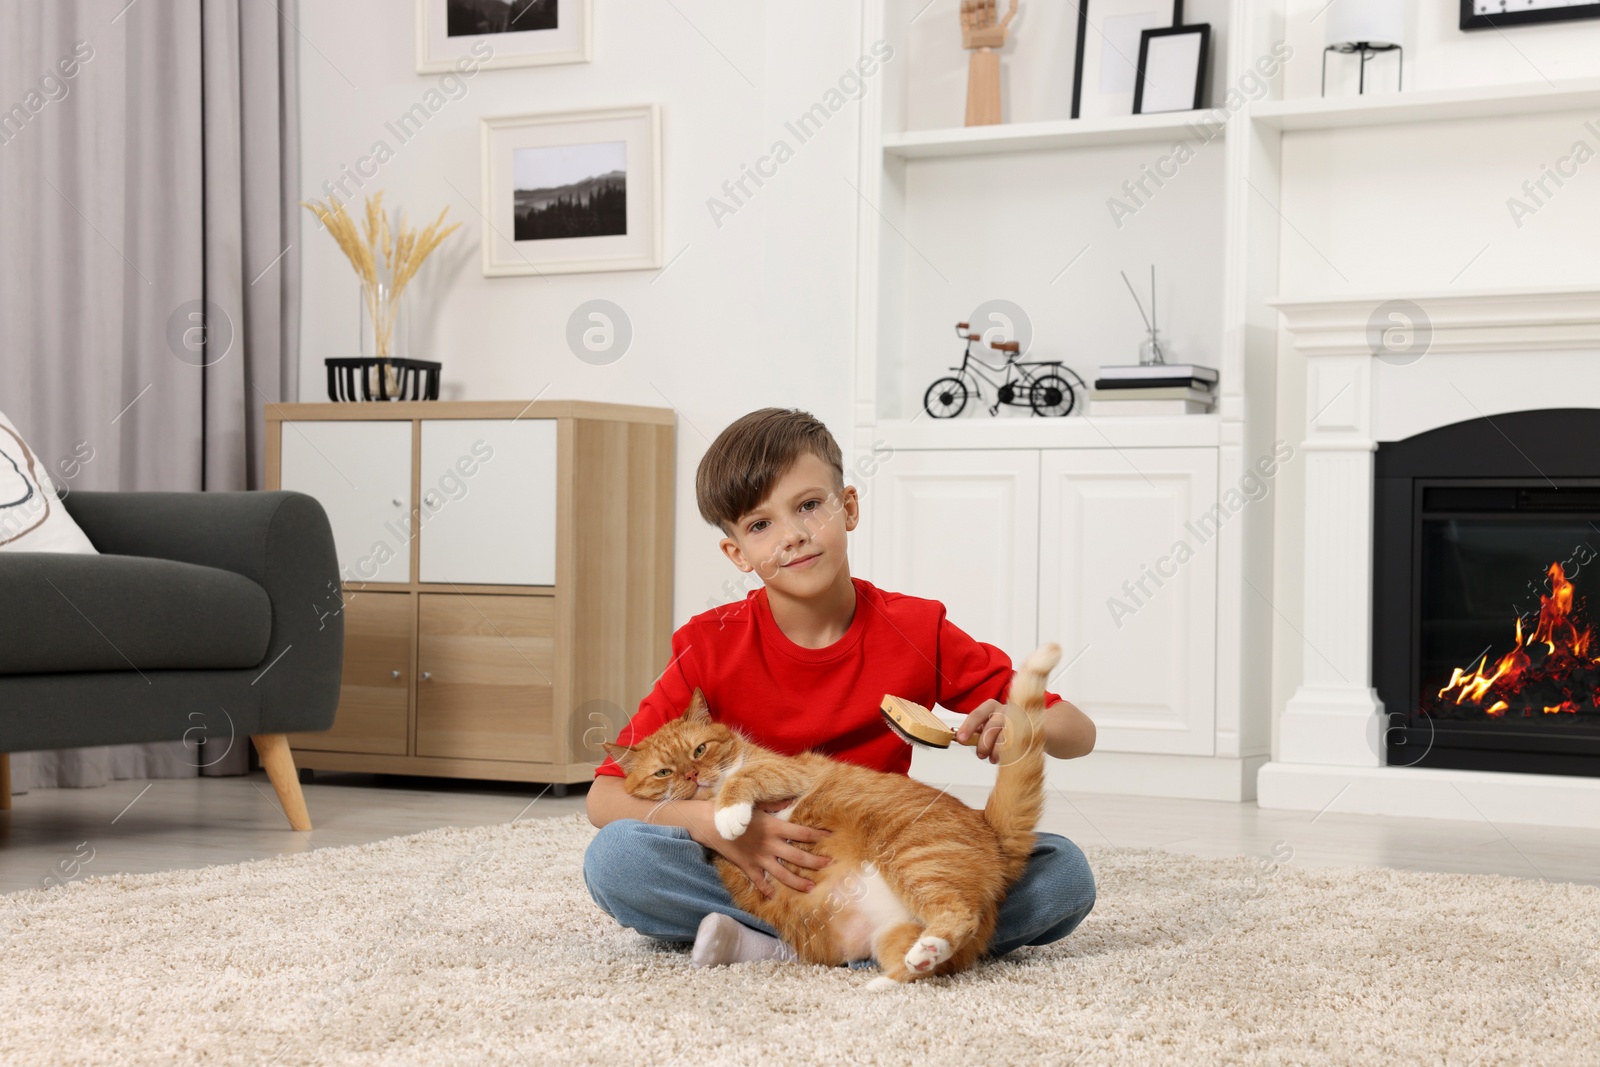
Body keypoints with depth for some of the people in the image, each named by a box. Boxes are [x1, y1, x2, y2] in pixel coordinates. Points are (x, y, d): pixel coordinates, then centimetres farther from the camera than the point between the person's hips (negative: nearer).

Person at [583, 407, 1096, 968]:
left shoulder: (916, 632, -5)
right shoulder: (712, 645, -7)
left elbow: (1079, 732, -1)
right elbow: (605, 794, -9)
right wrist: (707, 822, -29)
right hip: (758, 876, -1)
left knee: (1066, 873, -22)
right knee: (614, 856, -29)